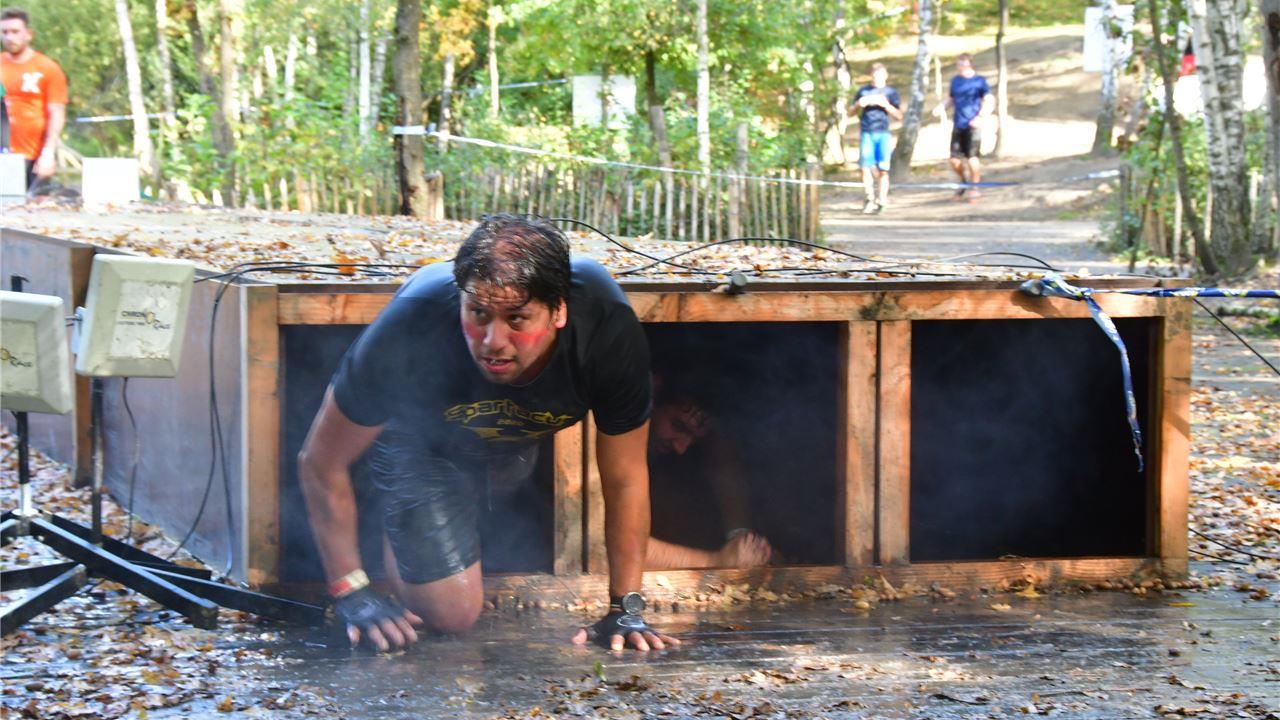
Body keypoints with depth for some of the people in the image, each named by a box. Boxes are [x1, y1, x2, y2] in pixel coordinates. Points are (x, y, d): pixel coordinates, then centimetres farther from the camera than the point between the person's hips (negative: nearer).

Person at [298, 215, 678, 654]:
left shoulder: (609, 331, -40)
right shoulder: (409, 332, -44)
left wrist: (626, 610, -19)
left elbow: (625, 480, -23)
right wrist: (351, 594, -24)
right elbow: (321, 464, -27)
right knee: (452, 614, -4)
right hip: (417, 433, -3)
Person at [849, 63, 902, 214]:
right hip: (866, 133, 1)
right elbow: (851, 112, 18)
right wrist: (858, 105, -3)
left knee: (883, 169, -5)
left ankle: (882, 200, 1)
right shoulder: (863, 91, 14)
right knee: (865, 167, -7)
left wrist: (885, 105, -11)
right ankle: (870, 199, 1)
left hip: (883, 134, -1)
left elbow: (899, 116, 4)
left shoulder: (891, 93, 10)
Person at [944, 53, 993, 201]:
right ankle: (964, 183, 27)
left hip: (972, 125, -5)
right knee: (955, 160, 2)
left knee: (972, 157, -7)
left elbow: (989, 100, -4)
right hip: (958, 126, 5)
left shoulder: (979, 81, -2)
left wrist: (981, 117, -17)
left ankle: (975, 186, 9)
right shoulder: (955, 81, 13)